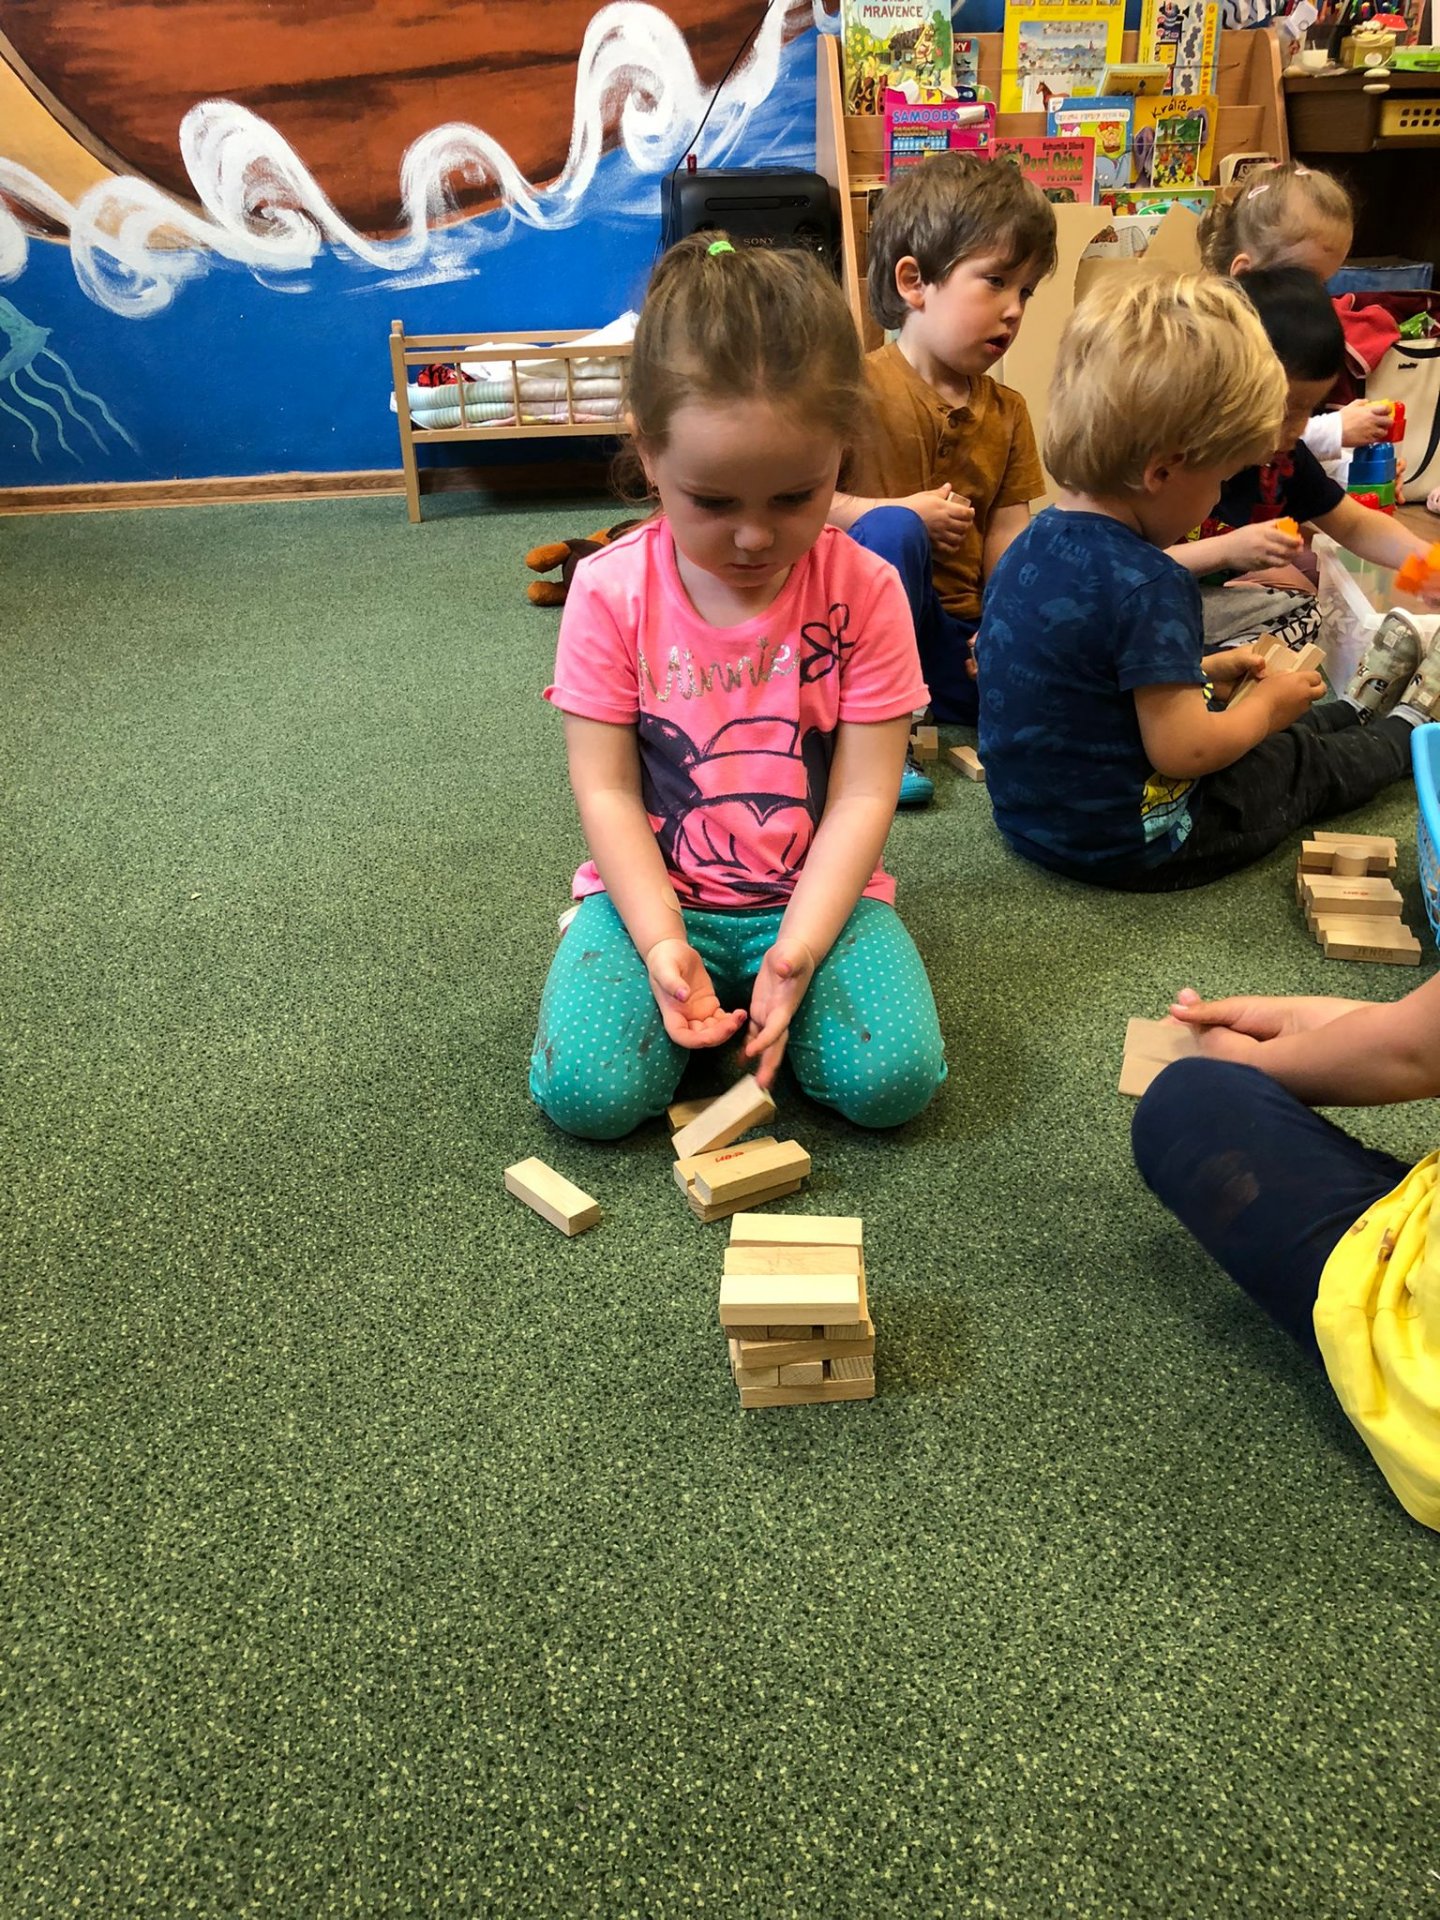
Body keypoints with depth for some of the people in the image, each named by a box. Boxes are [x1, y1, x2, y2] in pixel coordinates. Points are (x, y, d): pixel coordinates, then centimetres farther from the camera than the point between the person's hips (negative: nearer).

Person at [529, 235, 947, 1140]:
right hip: (659, 894, 0)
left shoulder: (864, 590, -8)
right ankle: (696, 990, 9)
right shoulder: (611, 592, -8)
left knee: (894, 1079, -22)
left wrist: (796, 951, -22)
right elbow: (605, 789, -7)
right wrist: (662, 943, -20)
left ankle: (762, 995, 7)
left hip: (815, 894, 0)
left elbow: (863, 795, -9)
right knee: (587, 1091, -21)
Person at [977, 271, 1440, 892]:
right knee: (1304, 762, 20)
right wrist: (1266, 706, -8)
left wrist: (1202, 669, 15)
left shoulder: (1033, 545, -1)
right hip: (1134, 850, -8)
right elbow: (1183, 752, -27)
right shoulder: (1148, 586, -30)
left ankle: (1354, 706, 56)